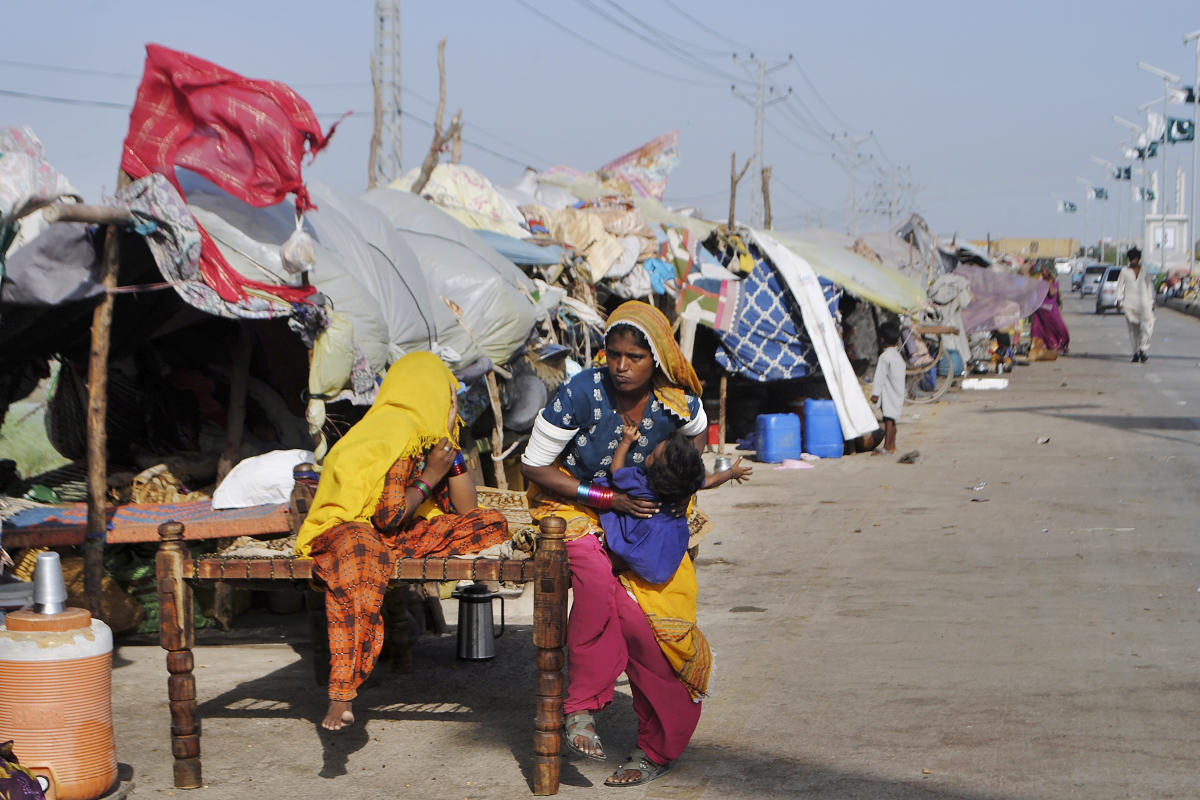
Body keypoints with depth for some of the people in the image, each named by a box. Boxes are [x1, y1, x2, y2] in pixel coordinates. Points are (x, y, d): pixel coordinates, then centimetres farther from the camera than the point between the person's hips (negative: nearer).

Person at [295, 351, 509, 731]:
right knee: (358, 548, -45)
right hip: (352, 527, -9)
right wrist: (431, 477, -8)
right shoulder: (396, 433, -12)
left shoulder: (429, 435, 16)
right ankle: (341, 695, -50)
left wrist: (452, 450, 6)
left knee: (491, 524, -3)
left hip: (408, 535, 9)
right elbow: (389, 516, -20)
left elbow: (466, 510, 12)